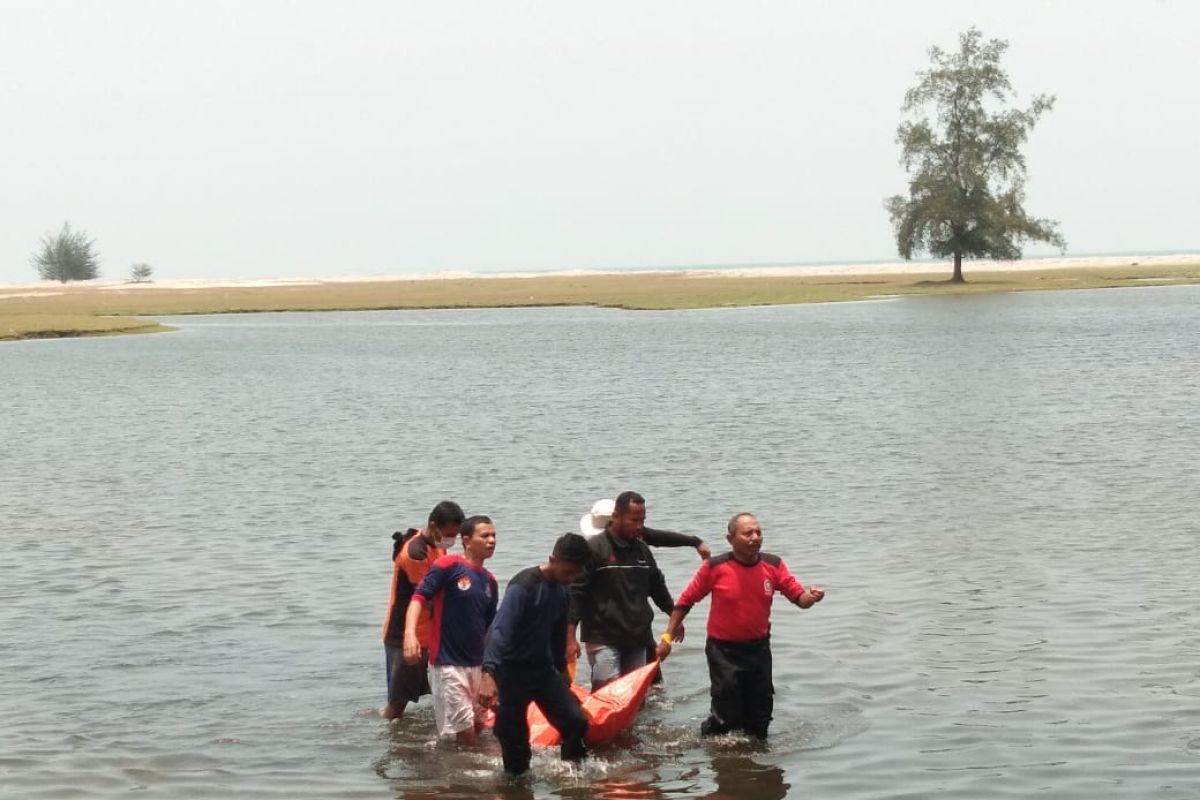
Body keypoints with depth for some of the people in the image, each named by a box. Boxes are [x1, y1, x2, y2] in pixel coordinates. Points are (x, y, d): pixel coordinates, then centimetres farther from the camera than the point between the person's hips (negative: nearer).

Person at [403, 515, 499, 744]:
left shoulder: (490, 582, 12)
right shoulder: (449, 566, -8)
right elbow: (419, 598, -16)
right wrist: (410, 633, -32)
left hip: (477, 665, 7)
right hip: (448, 664, -7)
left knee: (477, 727, 13)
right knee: (465, 735, -9)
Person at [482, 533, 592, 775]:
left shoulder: (563, 592, 6)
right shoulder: (523, 586, -19)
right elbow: (500, 631, -27)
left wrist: (561, 669, 26)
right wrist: (489, 673, -36)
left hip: (544, 669, 7)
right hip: (513, 671, -7)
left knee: (575, 720, -6)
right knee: (513, 737, -2)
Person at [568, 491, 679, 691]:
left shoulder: (642, 549, 12)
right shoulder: (593, 549, -9)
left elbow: (658, 587, 26)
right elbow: (575, 594, -11)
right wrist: (571, 638, -15)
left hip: (637, 638, 7)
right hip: (603, 638, -7)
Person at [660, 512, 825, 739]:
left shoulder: (773, 565, -6)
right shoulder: (715, 567, -15)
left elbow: (799, 596, -5)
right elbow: (686, 601, -7)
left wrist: (811, 597, -29)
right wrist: (668, 637, -8)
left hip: (759, 648, 4)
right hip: (724, 650, -4)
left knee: (760, 715, 14)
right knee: (727, 716, -4)